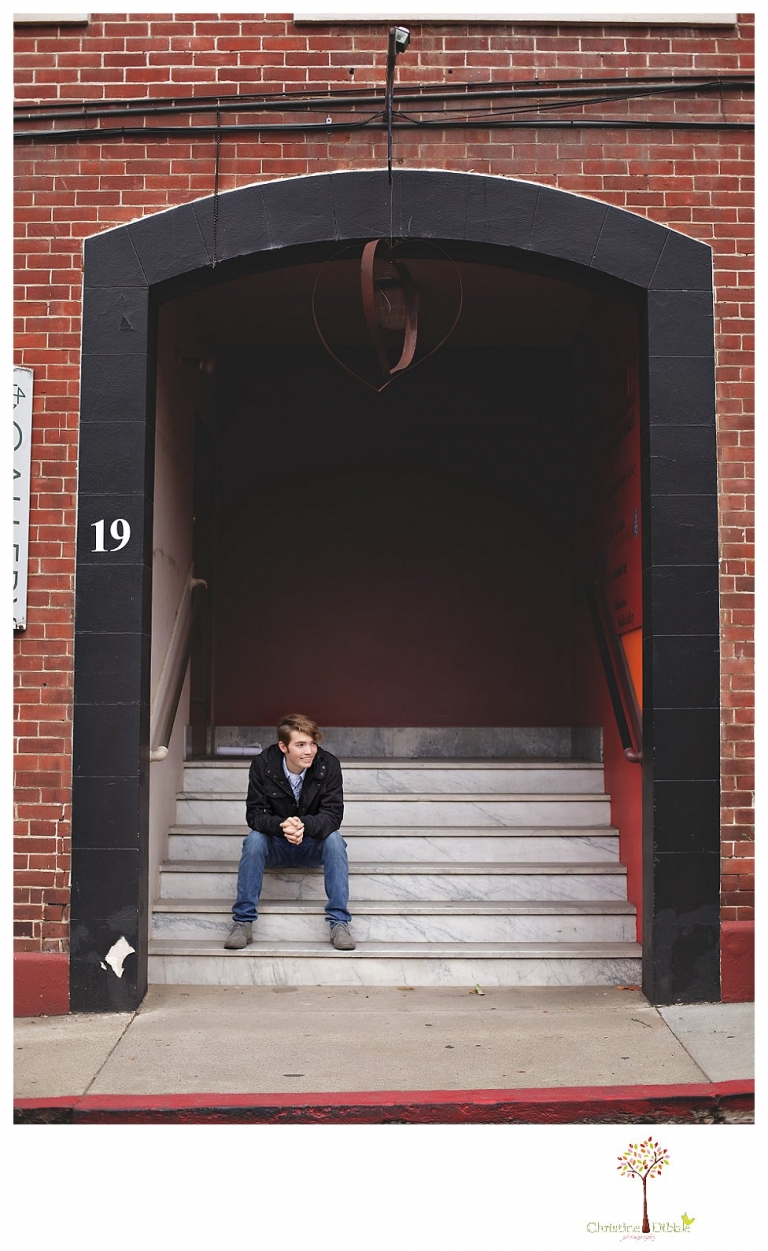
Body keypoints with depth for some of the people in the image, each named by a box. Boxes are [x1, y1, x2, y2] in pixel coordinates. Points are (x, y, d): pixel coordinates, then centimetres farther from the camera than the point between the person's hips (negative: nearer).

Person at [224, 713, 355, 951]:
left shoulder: (328, 765, -17)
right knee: (254, 839, -30)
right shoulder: (262, 765, -15)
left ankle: (339, 922, -26)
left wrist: (304, 825, -43)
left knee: (334, 839, -30)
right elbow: (254, 814, -17)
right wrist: (281, 826, -40)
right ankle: (243, 921, -22)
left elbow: (333, 815, -21)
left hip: (313, 845, 0)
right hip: (275, 846, 0)